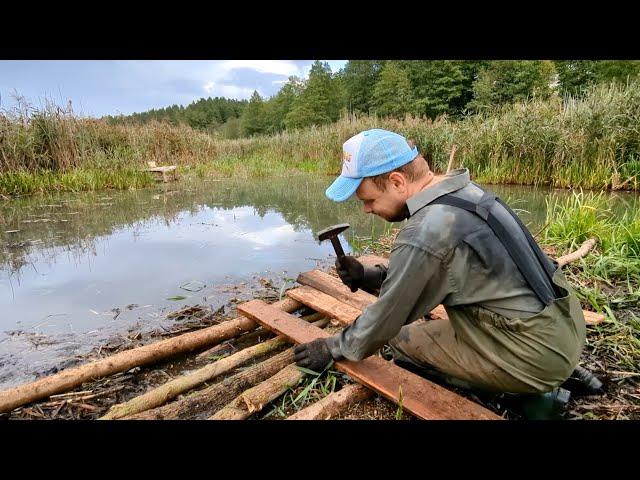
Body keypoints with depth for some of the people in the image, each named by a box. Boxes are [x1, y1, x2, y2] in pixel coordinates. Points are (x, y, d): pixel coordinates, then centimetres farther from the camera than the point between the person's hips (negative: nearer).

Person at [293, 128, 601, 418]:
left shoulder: (423, 235, -27)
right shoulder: (460, 190, 1)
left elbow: (385, 319, -13)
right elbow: (414, 272, 12)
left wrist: (332, 348, 3)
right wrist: (366, 277, 2)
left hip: (538, 355, -8)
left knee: (404, 341, 0)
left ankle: (531, 393, 4)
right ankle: (558, 375, 18)